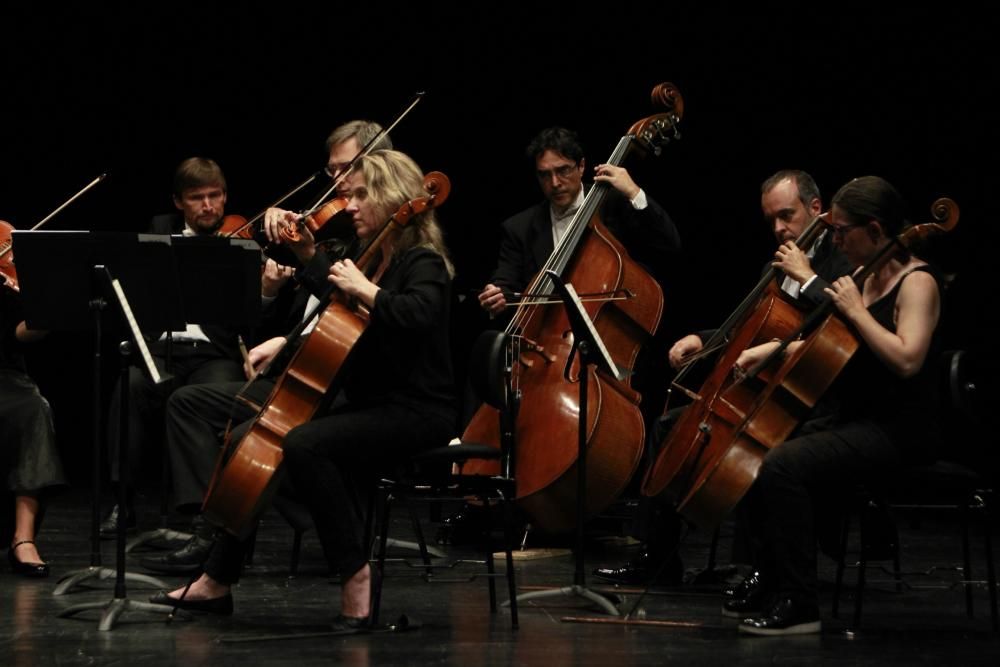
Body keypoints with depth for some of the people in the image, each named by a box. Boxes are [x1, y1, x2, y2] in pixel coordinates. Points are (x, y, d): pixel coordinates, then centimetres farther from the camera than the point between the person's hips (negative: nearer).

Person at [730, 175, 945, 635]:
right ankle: (771, 586, 15)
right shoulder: (869, 279, 14)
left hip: (899, 429, -10)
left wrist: (855, 310, -20)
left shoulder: (917, 282, -12)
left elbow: (906, 360, -26)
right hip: (857, 418, 10)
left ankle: (798, 605, -23)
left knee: (783, 464, -26)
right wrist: (771, 350, 9)